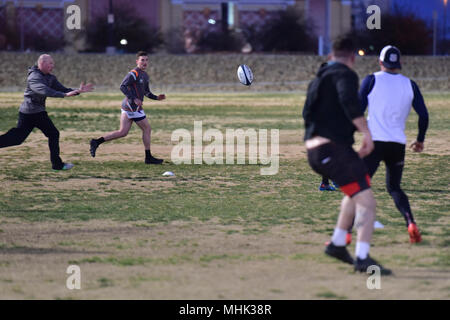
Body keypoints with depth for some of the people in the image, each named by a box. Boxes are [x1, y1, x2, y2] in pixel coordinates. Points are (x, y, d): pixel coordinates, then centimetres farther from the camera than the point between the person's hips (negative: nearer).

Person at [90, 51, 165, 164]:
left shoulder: (145, 75, 16)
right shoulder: (133, 74, -14)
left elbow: (146, 92, 26)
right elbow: (122, 87, -21)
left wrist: (156, 97, 11)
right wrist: (134, 99, -26)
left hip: (127, 107, 9)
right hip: (133, 107, -9)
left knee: (122, 132, 8)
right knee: (147, 129, 1)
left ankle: (96, 142, 6)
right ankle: (148, 157, 10)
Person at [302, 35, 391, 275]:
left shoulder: (317, 79, 23)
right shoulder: (345, 74, -5)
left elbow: (308, 113, 33)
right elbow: (349, 101, -24)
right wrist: (366, 132, -24)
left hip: (313, 150, 10)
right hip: (334, 149, -9)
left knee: (356, 191, 29)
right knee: (366, 200, -13)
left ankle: (337, 244, 29)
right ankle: (362, 258, -22)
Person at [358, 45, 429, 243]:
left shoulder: (371, 80, 0)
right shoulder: (409, 85, 8)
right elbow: (423, 115, 7)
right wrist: (420, 140, 22)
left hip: (375, 142, -3)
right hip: (398, 145, 3)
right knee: (394, 187, 18)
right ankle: (411, 224, -4)